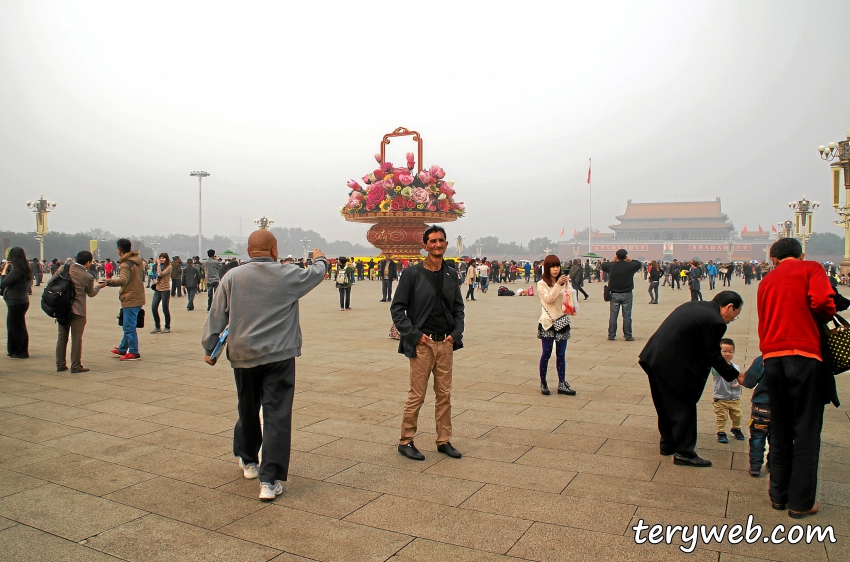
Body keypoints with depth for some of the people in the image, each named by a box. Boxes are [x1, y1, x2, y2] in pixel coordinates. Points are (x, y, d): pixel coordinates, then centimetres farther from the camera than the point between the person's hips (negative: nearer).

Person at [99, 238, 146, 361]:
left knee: (129, 327, -4)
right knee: (128, 326, 19)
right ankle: (122, 349, 30)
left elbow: (123, 280, -31)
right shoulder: (138, 261, 13)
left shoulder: (125, 264, -15)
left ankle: (134, 353, 0)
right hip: (137, 297, 10)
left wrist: (107, 282, -40)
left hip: (130, 299, -10)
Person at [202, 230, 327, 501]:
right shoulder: (288, 275, -4)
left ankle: (248, 461, 41)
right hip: (279, 356, -3)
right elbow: (316, 274, 15)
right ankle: (270, 480, -2)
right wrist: (319, 259, 37)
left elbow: (216, 316, 4)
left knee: (247, 410, 21)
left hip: (243, 356, 3)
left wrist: (210, 348, 16)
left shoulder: (232, 277, -1)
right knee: (277, 416, -1)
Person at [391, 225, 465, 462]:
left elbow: (458, 308, 14)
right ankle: (405, 441, 18)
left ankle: (444, 441, 25)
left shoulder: (451, 274, 8)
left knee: (444, 395, 12)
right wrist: (415, 335, -12)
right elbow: (397, 309, -6)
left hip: (445, 344, 5)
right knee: (416, 396, 3)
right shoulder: (412, 273, -6)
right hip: (422, 344, -5)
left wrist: (456, 334, 0)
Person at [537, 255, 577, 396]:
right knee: (546, 353, -1)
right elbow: (548, 298, -17)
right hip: (548, 322, -4)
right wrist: (558, 284, -24)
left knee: (561, 354, 6)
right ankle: (543, 383, 12)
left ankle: (562, 384, 9)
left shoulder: (564, 282, 11)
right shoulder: (542, 284, -2)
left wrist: (567, 284, -6)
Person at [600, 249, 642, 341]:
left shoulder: (612, 266, -5)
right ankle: (628, 336, 7)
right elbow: (639, 264, 14)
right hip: (627, 294, -1)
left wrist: (613, 260, 17)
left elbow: (602, 266, 15)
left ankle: (611, 335, 9)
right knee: (627, 316, 4)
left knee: (613, 315, 6)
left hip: (614, 294, 1)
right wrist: (629, 260, 18)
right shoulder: (630, 266, -7)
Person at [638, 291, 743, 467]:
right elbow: (713, 356, -7)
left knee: (665, 405, 21)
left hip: (653, 358, 9)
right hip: (672, 366, -9)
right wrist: (735, 376, 6)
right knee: (683, 407, 5)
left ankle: (667, 444, 34)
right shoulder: (715, 321, -12)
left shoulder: (694, 305, 14)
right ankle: (684, 453, 13)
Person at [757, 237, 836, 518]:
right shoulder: (810, 269, 4)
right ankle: (801, 502, 9)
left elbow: (764, 322, 15)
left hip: (771, 358, 5)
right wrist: (826, 317, 7)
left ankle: (779, 495, 22)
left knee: (780, 431, 15)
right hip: (803, 356, -4)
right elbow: (822, 302, -13)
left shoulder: (766, 281, 18)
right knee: (806, 433, 4)